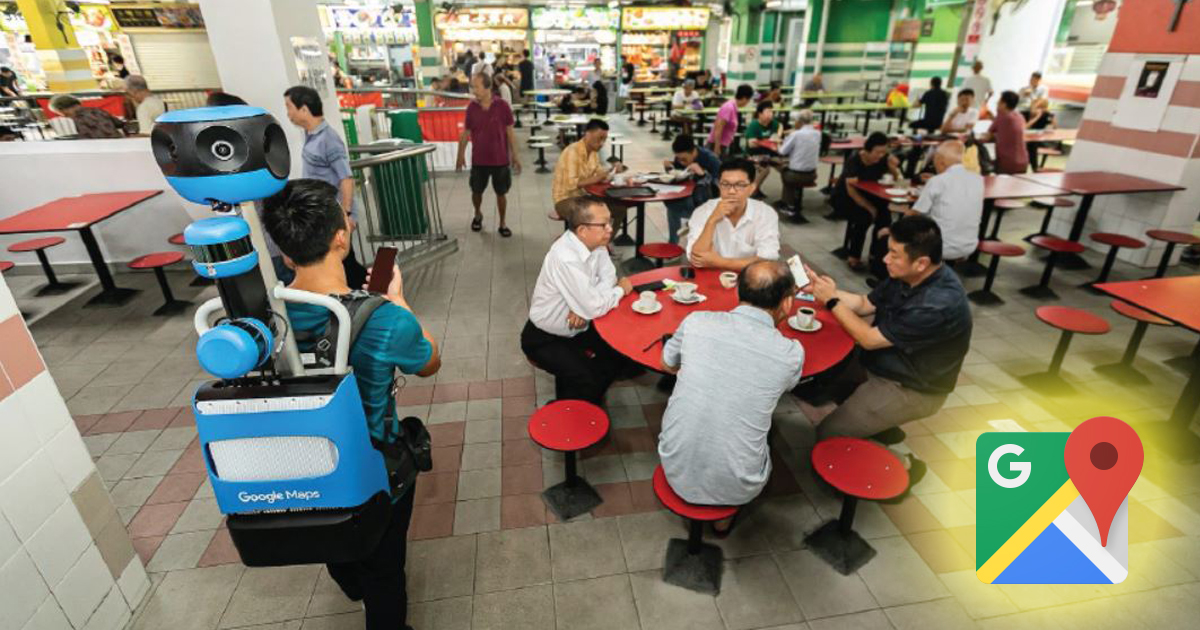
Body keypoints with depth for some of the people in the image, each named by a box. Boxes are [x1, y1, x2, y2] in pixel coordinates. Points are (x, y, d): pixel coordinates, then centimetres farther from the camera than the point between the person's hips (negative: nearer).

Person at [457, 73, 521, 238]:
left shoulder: (502, 106, -10)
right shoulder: (472, 107, -3)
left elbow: (509, 132, -3)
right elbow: (465, 132, 6)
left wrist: (514, 156, -1)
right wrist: (461, 155, 4)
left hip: (500, 159, -2)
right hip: (479, 159, 2)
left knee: (501, 193, 7)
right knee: (476, 191, 13)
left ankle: (502, 224, 24)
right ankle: (478, 215, 41)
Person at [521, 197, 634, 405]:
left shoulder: (595, 243, -8)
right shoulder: (565, 258, -33)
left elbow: (608, 278, 0)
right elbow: (594, 308, -32)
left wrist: (585, 306, -19)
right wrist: (621, 290, -13)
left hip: (577, 329, 8)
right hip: (546, 338, -8)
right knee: (586, 380, -24)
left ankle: (588, 401, 20)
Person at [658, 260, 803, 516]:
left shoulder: (696, 321, -10)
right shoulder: (792, 353, -14)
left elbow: (667, 365, 11)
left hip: (677, 471, 1)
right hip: (735, 488, -1)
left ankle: (689, 500, 31)